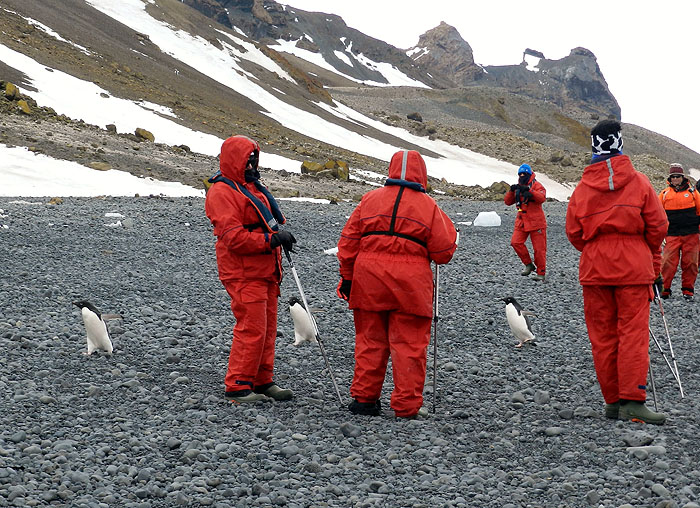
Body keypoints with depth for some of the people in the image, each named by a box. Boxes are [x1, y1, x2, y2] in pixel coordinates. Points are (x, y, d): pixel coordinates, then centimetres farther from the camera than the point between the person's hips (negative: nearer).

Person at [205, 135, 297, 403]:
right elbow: (233, 237, -21)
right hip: (244, 274, -9)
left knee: (267, 328, 12)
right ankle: (237, 386, -5)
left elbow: (267, 220, 29)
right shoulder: (222, 192, -12)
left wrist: (281, 235, 9)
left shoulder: (252, 186, 19)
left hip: (265, 271, 9)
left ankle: (262, 382, 20)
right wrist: (272, 239, -25)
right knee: (251, 328, -11)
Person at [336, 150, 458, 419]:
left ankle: (364, 398, 16)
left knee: (370, 341, 12)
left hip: (369, 283, 3)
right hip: (410, 285, -3)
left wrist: (347, 277, 15)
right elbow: (443, 253, 0)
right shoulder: (428, 206, 0)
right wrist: (449, 229, 19)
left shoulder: (369, 200, 6)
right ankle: (407, 405, 4)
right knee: (409, 345, 3)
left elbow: (348, 242, 7)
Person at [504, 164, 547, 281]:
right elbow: (508, 201, 6)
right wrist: (511, 191, -12)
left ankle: (540, 273, 8)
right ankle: (528, 265, 7)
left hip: (536, 222, -5)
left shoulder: (536, 185, -4)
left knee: (539, 248, -2)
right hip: (521, 222, 5)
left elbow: (542, 198, -23)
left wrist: (529, 191, -36)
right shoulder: (517, 187, 13)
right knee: (515, 242, -9)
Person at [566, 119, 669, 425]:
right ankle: (632, 401, -11)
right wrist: (651, 254, 17)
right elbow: (657, 225, -1)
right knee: (633, 333, -3)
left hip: (594, 269, 2)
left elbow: (573, 232, 5)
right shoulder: (639, 183, -3)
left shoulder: (582, 188, 2)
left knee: (602, 336, 7)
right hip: (634, 269, -2)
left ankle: (612, 401, 10)